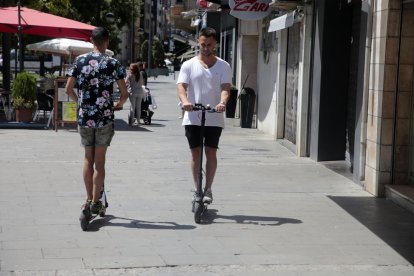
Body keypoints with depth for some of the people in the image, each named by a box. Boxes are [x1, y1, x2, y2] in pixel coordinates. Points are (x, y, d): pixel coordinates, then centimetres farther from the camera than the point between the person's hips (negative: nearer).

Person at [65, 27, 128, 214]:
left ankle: (88, 199, 16)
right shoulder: (113, 63, -5)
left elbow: (68, 89, 4)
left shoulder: (80, 61, 2)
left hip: (84, 116, 2)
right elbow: (124, 94, -4)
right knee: (99, 160, 5)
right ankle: (95, 202, 5)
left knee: (88, 158, 15)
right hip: (104, 117, -2)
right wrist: (118, 105, 16)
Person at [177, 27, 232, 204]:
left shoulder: (223, 66, 5)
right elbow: (181, 86, -6)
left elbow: (225, 88, -7)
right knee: (196, 153, 4)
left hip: (214, 118, 0)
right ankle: (197, 189, 15)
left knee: (211, 152, -2)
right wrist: (185, 101, -28)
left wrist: (222, 103, -29)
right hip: (193, 118, 1)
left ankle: (208, 189, 8)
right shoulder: (189, 65, 5)